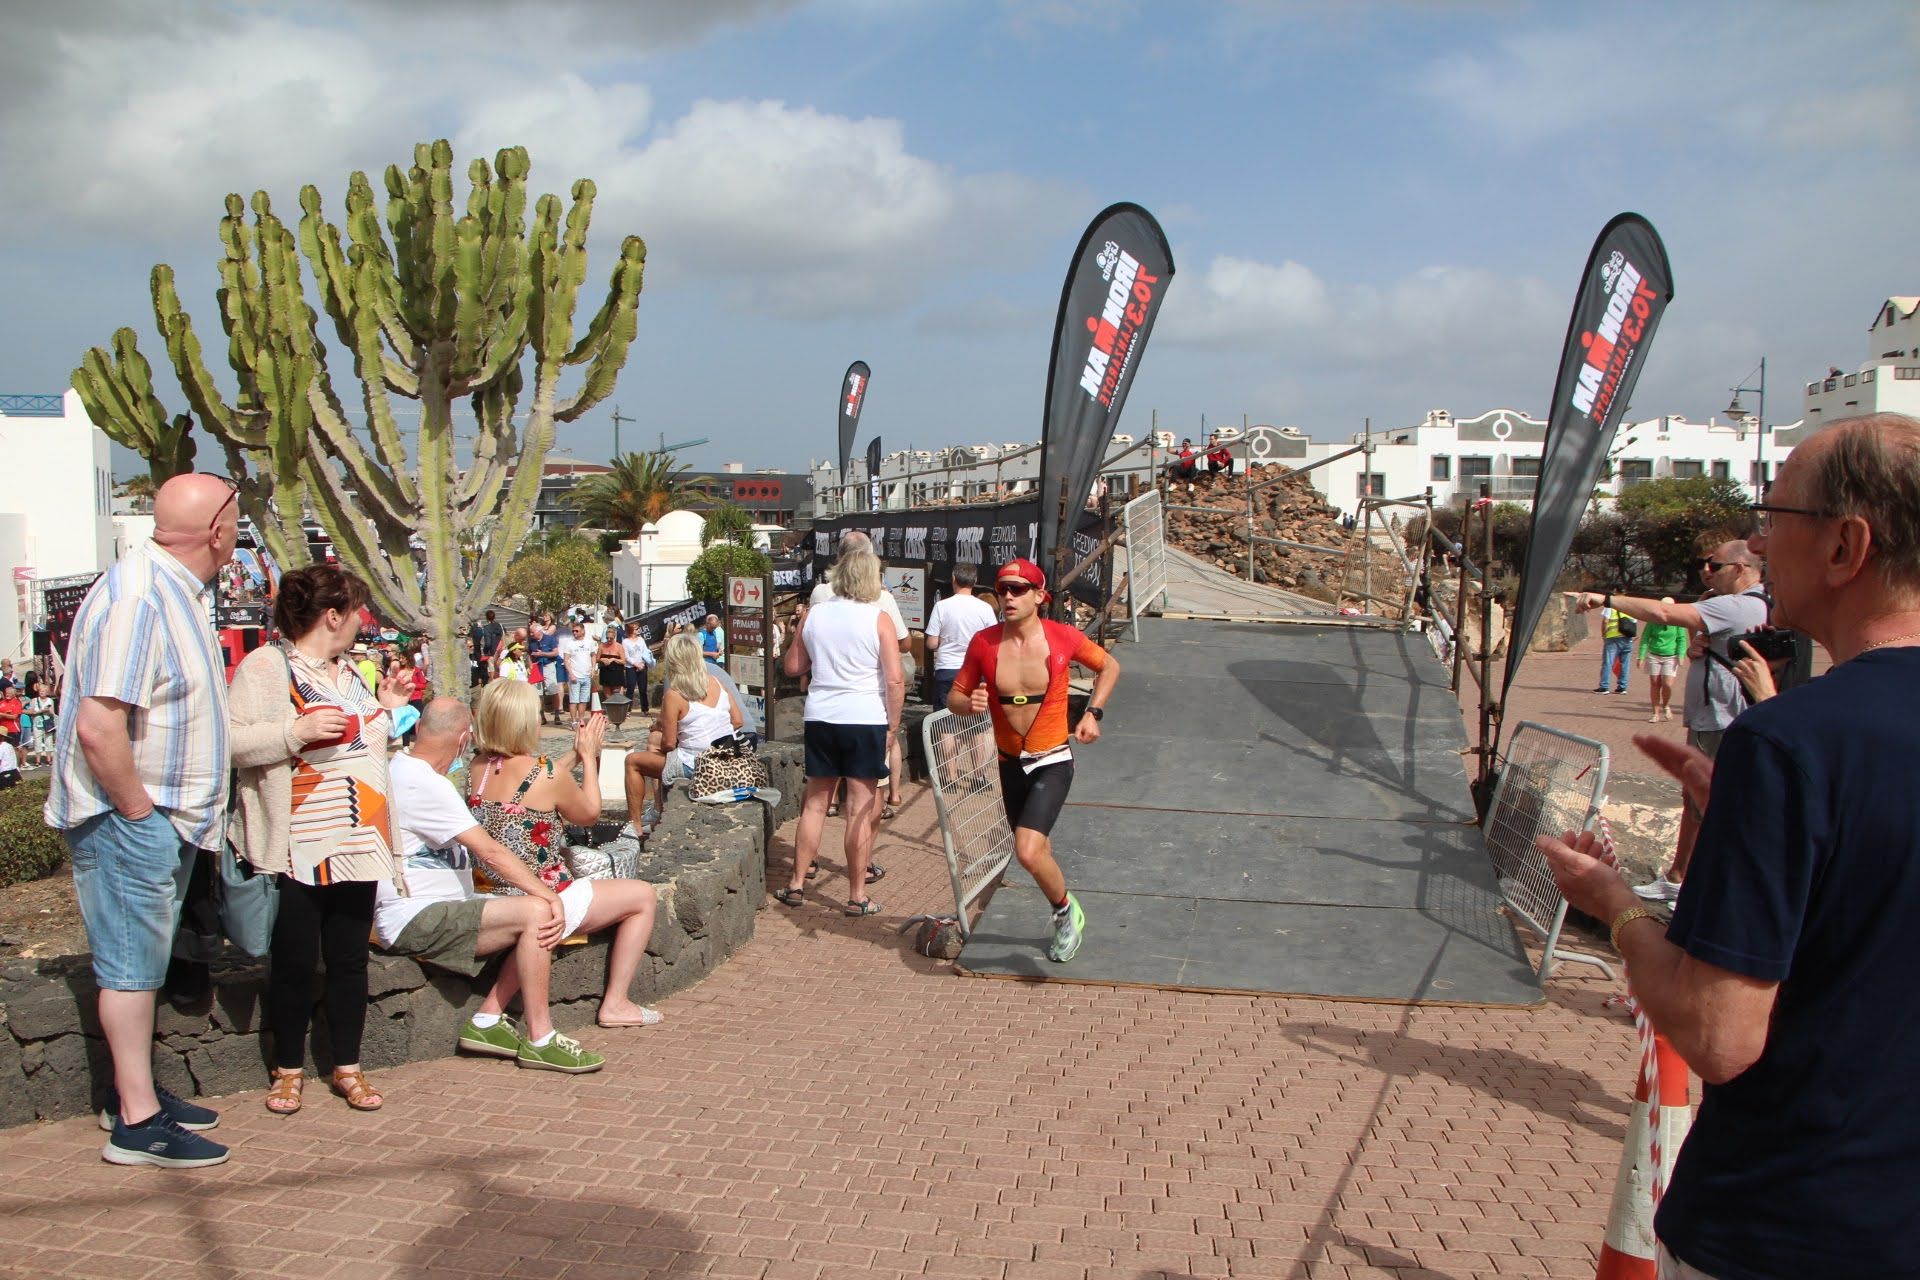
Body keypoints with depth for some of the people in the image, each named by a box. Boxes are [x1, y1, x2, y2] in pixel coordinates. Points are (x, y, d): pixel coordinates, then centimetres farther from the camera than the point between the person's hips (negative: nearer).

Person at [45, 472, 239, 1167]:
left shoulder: (181, 589, 10)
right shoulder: (137, 598, -22)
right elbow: (98, 727, -29)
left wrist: (178, 813, 15)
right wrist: (139, 811, -19)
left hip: (165, 813, 10)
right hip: (127, 816, -10)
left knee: (146, 956, 17)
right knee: (131, 961, -2)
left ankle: (133, 1090, 30)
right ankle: (137, 1122, 7)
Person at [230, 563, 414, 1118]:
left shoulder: (348, 671, 17)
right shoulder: (265, 666, -8)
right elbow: (231, 741, -19)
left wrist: (388, 707, 12)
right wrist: (297, 731, -25)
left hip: (356, 844, 7)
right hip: (295, 850, -7)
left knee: (350, 959, 10)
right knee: (294, 963, 3)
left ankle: (347, 1068, 21)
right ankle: (288, 1069, 21)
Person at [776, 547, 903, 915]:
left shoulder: (812, 614, 4)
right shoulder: (879, 619, -7)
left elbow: (792, 666, 13)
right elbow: (895, 680, -11)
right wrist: (893, 725, -2)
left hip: (819, 718, 4)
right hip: (866, 719, -4)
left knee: (815, 803, 14)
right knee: (861, 808, 2)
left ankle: (797, 885, 21)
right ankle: (857, 895, 7)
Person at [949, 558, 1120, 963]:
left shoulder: (1063, 638, -13)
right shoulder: (984, 643, -9)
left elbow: (1109, 666, 7)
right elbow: (955, 697, 1)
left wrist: (1093, 712, -6)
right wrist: (969, 704, -22)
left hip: (1052, 763, -4)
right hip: (1010, 763, 4)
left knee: (1028, 851, -22)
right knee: (1038, 851, 18)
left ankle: (1066, 911, 9)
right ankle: (1068, 925, 44)